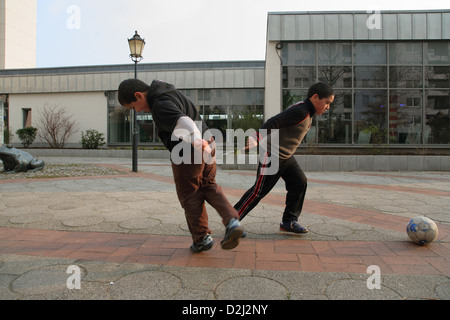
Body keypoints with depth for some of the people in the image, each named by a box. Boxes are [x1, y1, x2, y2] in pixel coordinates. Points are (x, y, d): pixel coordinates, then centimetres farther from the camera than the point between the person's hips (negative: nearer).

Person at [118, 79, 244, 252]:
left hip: (187, 154, -9)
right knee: (209, 187, 20)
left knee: (190, 196, 8)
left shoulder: (160, 106, -22)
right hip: (206, 146, 9)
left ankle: (201, 238, 20)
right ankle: (232, 221, 4)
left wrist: (197, 140, -58)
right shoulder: (164, 88, 8)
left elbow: (184, 122, -41)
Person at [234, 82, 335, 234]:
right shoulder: (301, 111, -21)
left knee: (299, 183, 5)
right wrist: (257, 140, -25)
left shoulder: (307, 112, 12)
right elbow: (273, 122, -27)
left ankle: (289, 221, 13)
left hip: (286, 157, 10)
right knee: (259, 190, -5)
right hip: (272, 155, -10)